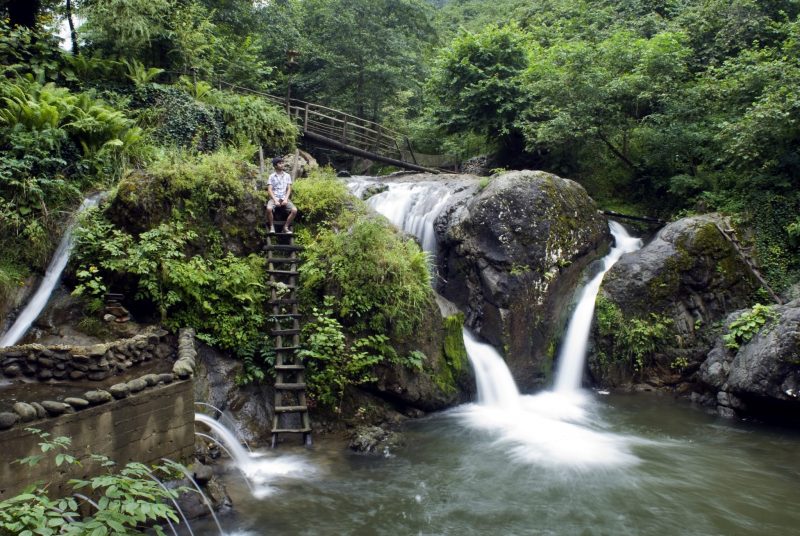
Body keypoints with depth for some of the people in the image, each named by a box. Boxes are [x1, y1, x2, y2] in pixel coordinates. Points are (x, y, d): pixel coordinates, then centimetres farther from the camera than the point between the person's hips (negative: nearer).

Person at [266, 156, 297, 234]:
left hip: (284, 198, 2)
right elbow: (269, 190, -2)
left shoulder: (287, 176, 12)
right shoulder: (272, 176, 5)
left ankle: (286, 227, -8)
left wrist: (286, 199, -8)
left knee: (294, 210, -25)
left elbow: (289, 189, 8)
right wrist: (275, 200, -16)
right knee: (269, 209, -34)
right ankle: (272, 226, -13)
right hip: (274, 198, -2)